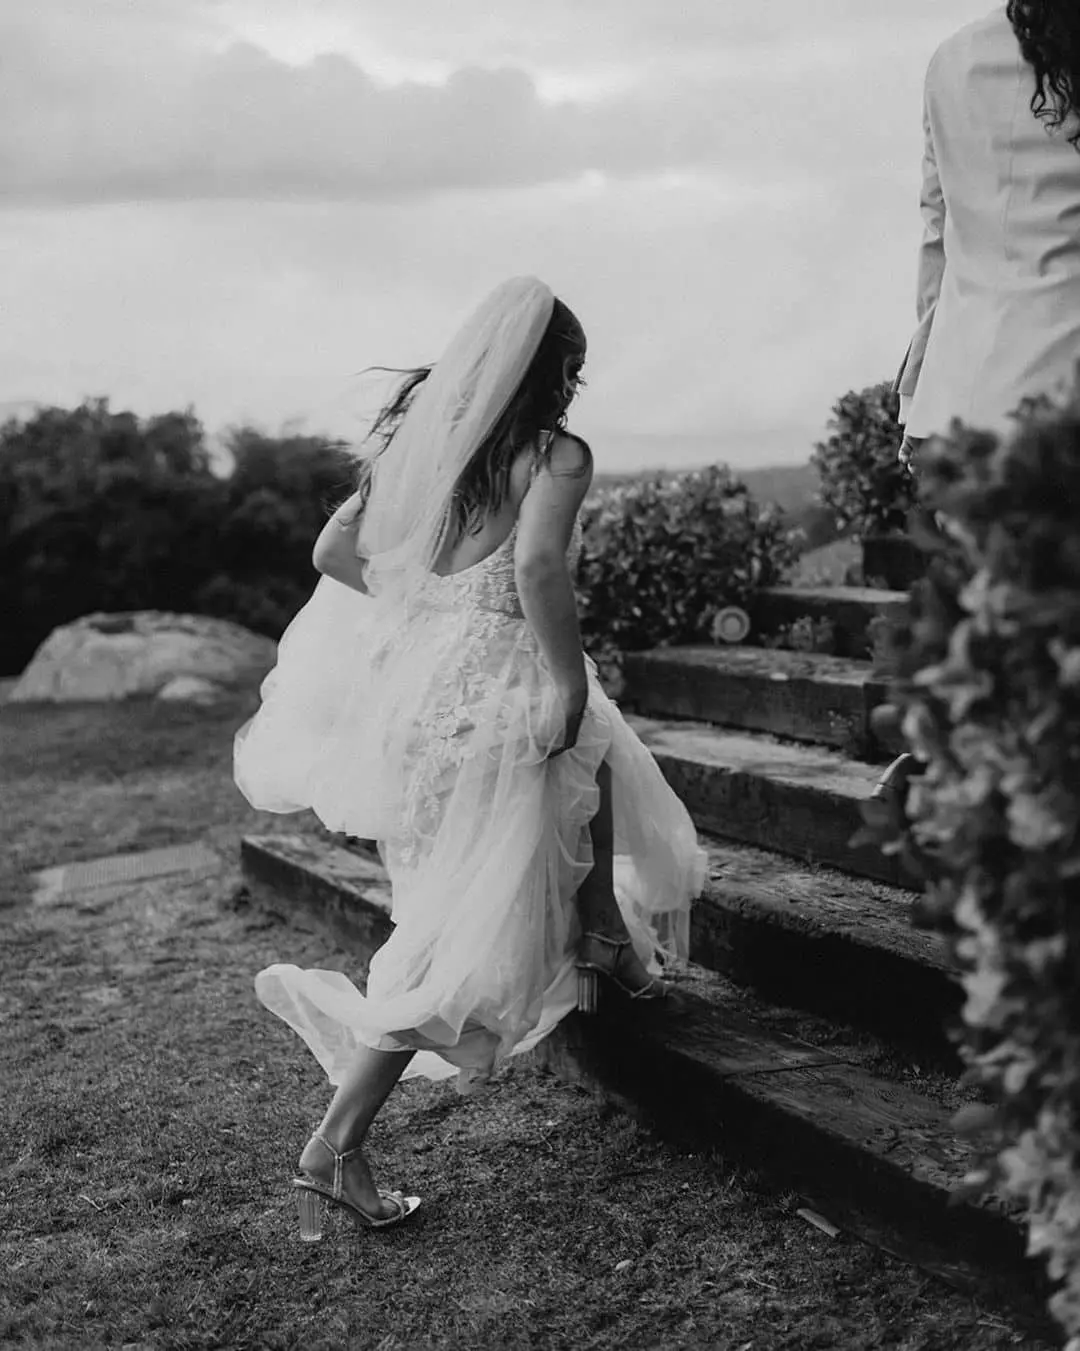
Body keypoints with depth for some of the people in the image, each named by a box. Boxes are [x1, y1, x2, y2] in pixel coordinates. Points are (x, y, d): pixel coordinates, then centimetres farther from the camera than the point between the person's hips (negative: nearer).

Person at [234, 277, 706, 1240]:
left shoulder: (410, 433, 12)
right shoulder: (555, 454, -7)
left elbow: (335, 552, 11)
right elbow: (538, 564, -25)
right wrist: (571, 683, -16)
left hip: (403, 682, 8)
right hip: (490, 699, -8)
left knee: (601, 761, 29)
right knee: (465, 939, 5)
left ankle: (605, 951, 40)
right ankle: (338, 1147, 13)